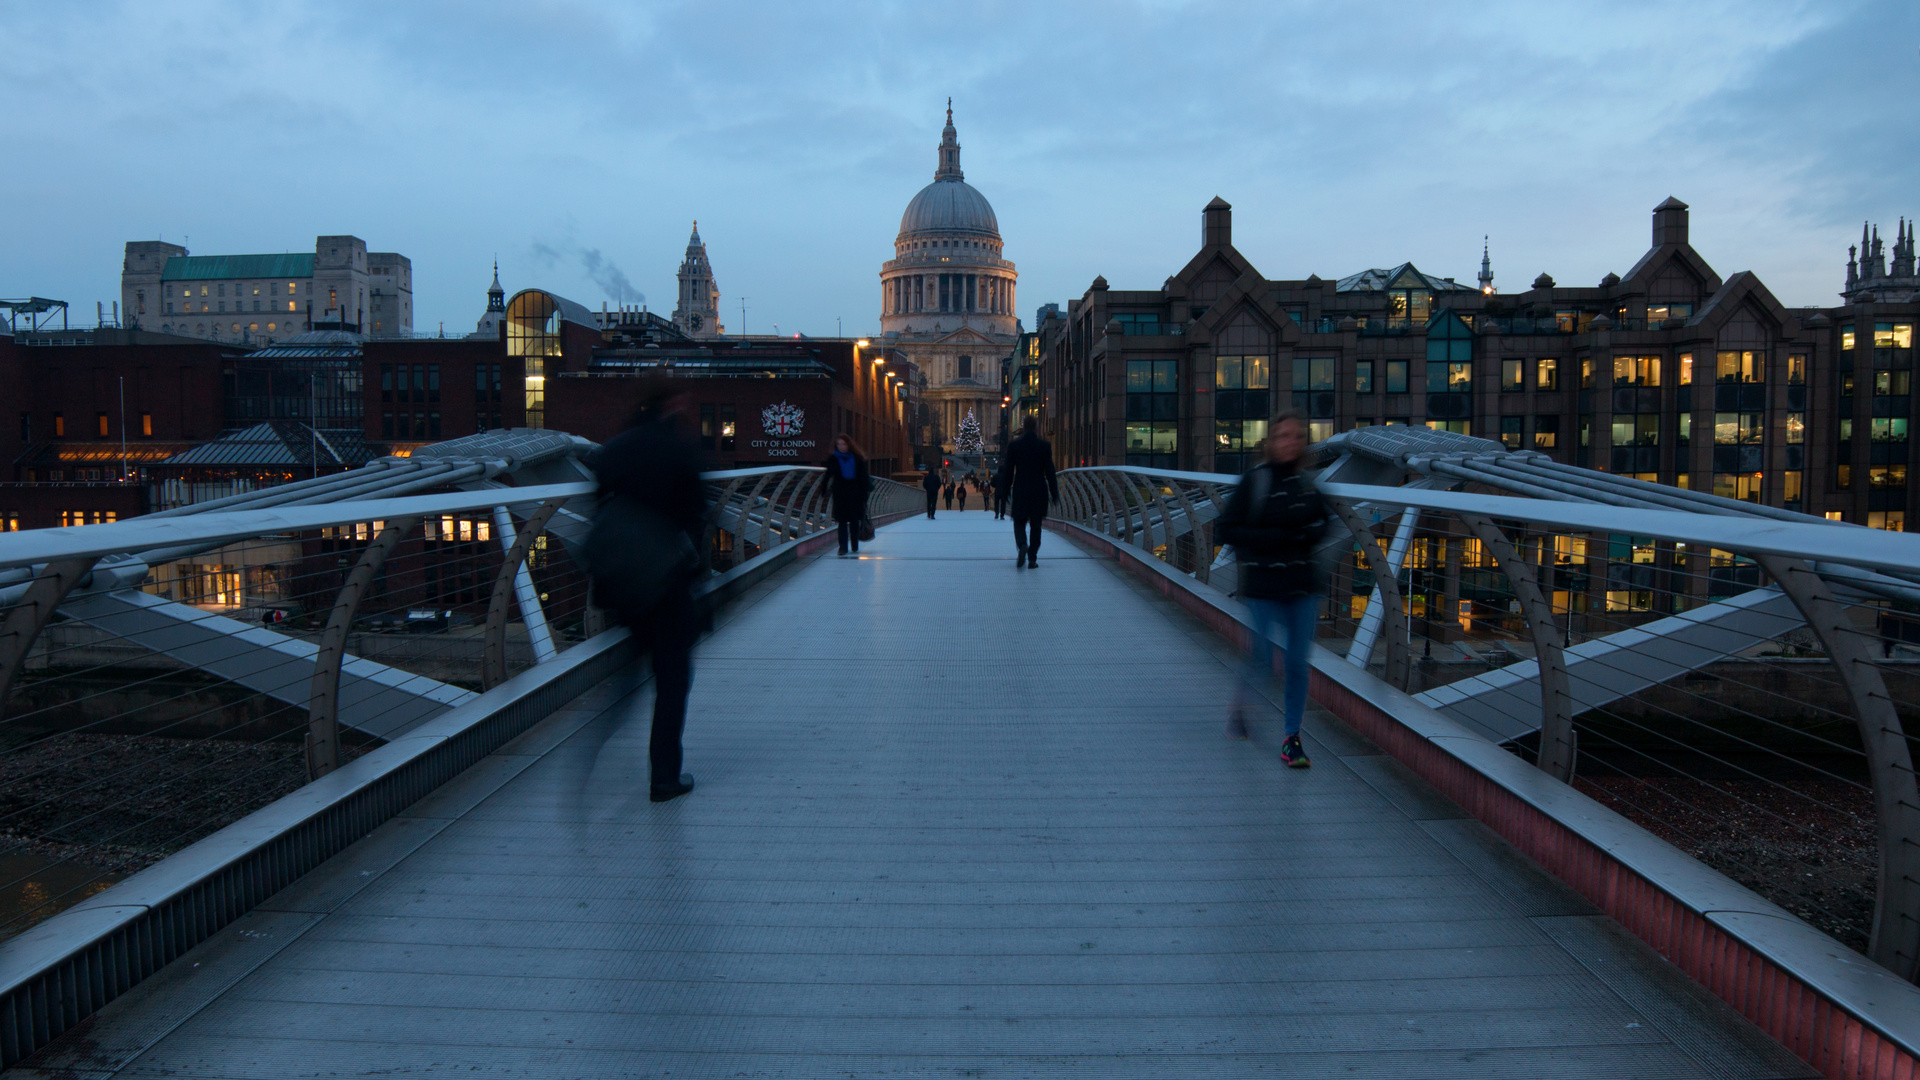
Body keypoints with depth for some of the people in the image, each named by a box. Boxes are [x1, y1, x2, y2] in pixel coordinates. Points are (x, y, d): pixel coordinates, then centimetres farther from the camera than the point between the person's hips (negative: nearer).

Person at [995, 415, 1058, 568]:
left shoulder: (1014, 445, -3)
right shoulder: (1045, 446, -4)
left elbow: (1008, 471, 1)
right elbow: (1049, 471, -2)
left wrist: (1006, 492, 10)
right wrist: (1054, 493, 5)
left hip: (1020, 491, 0)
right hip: (1039, 492, 0)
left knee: (1019, 522, 11)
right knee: (1035, 525, 9)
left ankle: (1022, 545, -18)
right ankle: (1032, 559, 7)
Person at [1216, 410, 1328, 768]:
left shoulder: (1308, 484, 6)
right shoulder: (1254, 480, -8)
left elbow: (1322, 522, 21)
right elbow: (1227, 530, -9)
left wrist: (1312, 533, -3)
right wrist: (1271, 539, -20)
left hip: (1303, 586, 4)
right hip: (1263, 587, -4)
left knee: (1298, 663, 5)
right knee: (1264, 664, -3)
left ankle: (1292, 739, 17)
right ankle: (1240, 702, 30)